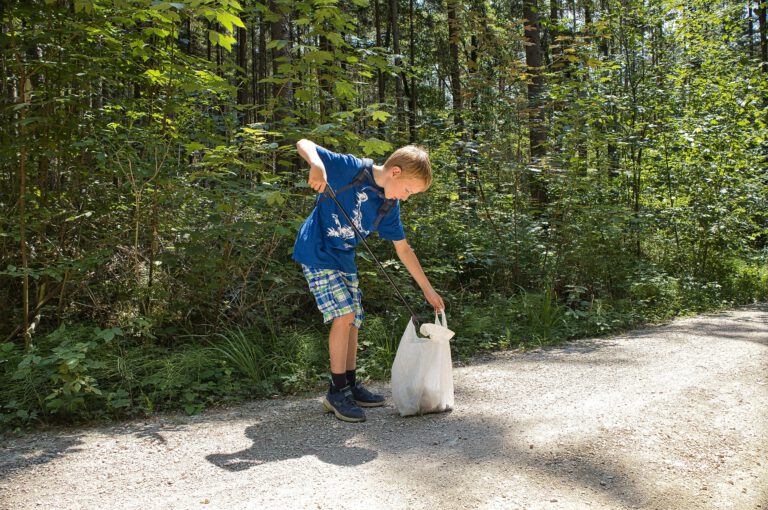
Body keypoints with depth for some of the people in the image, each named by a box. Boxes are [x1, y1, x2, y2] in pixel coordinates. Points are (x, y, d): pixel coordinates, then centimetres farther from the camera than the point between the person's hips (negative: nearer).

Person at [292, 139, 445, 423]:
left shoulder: (389, 207, 0)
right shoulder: (352, 169, -17)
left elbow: (404, 250, 6)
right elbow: (304, 144, -18)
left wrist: (428, 289, 6)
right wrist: (317, 164, -40)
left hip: (344, 260, 8)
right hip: (316, 253, -7)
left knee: (353, 321, 8)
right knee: (344, 314, -16)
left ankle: (350, 386, 24)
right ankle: (336, 392, -4)